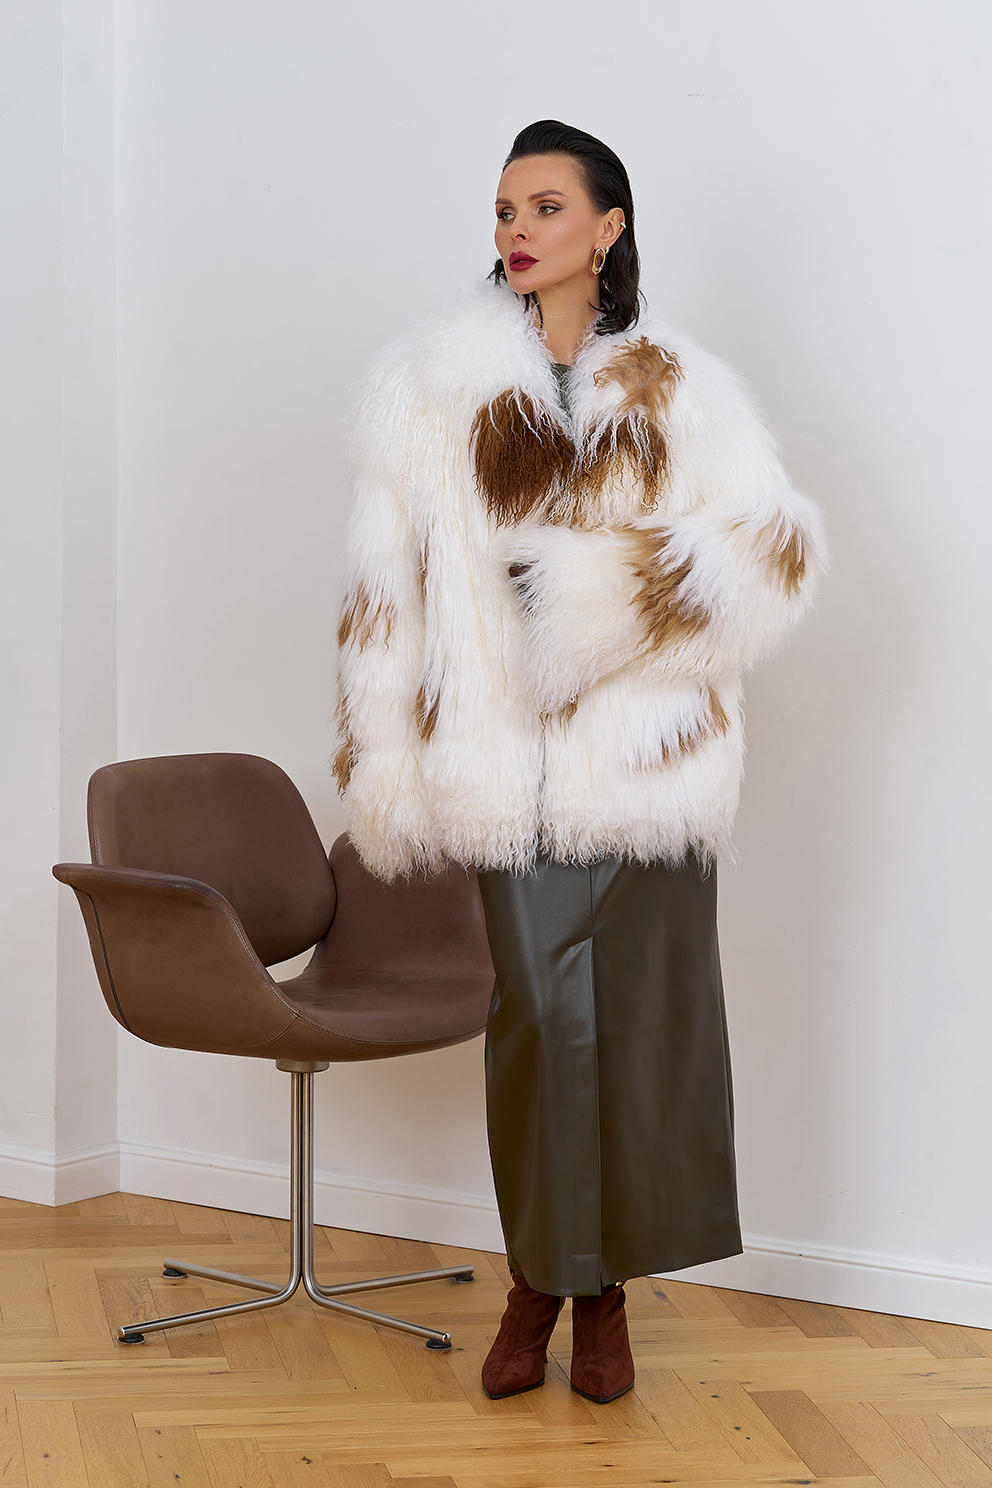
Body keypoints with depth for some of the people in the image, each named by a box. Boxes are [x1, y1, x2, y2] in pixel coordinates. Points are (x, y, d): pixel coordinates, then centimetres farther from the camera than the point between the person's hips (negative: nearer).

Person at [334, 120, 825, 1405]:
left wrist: (598, 592, -12)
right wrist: (386, 770, 0)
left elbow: (776, 549, -3)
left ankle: (604, 1291, 18)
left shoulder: (679, 391, 6)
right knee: (540, 1021, -1)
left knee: (643, 1019, 2)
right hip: (506, 762, 0)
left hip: (649, 760, 1)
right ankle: (538, 1284, 18)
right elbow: (387, 587, 5)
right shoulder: (430, 387, 6)